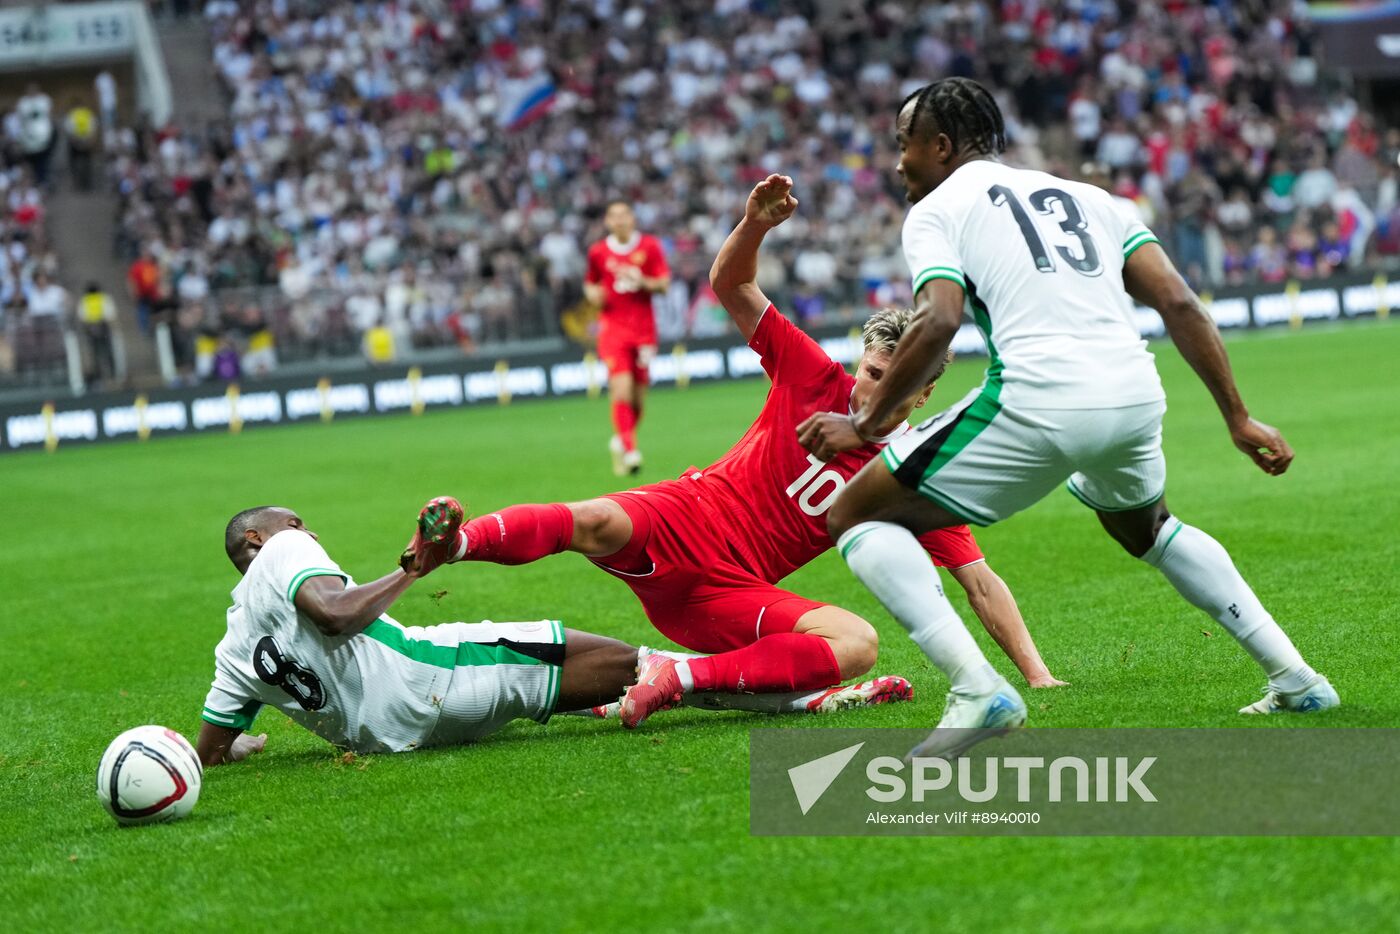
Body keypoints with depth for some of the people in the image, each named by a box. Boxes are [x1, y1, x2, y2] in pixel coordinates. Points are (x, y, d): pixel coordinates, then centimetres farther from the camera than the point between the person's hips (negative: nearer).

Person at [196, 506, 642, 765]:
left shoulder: (231, 655, 18)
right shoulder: (283, 550, -1)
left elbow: (210, 755, 15)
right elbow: (335, 613, -22)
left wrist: (244, 744, 38)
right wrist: (409, 571, -9)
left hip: (373, 735, 8)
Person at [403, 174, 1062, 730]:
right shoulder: (816, 381, 2)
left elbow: (980, 583, 6)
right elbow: (730, 286, 1)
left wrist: (1035, 672, -1)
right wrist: (755, 226, -20)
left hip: (733, 593, 1)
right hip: (680, 521, -1)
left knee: (858, 645, -29)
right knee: (597, 525, -38)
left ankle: (682, 678, -38)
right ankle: (451, 542, -44)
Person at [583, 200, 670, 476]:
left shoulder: (650, 246, 2)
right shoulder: (598, 252, 4)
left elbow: (664, 285, 1)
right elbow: (590, 284, 17)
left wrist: (643, 282, -18)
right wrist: (593, 294, -6)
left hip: (644, 329, 2)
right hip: (613, 327, -1)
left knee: (638, 396, 5)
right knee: (621, 389, -18)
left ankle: (620, 440, 30)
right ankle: (630, 451, -19)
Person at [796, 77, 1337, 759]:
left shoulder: (935, 211, 11)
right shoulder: (1088, 197, 26)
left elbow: (939, 324, -8)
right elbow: (1178, 302, 16)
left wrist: (864, 426, 1)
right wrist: (1238, 417, 18)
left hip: (1036, 401, -6)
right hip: (1135, 395, 6)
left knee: (855, 517, 8)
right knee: (1143, 526, 39)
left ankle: (976, 690, -9)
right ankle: (1293, 676, 30)